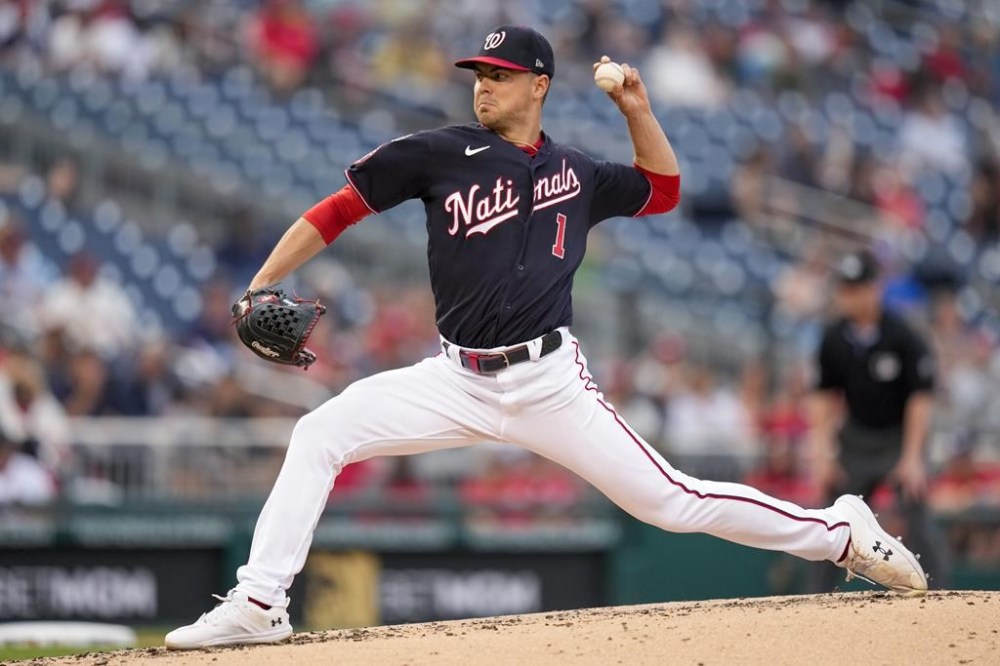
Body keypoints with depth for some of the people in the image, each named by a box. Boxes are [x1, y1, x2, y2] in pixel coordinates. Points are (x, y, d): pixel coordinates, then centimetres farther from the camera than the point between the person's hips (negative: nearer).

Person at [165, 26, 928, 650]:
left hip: (550, 383, -1)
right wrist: (261, 285, -8)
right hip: (459, 382, 1)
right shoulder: (441, 153, 1)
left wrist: (637, 110, 9)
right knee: (320, 434, -15)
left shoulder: (575, 172, 8)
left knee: (670, 500, -5)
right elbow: (340, 210, 1)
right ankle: (258, 604, -12)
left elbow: (663, 189, 25)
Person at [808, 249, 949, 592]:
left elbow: (920, 397, -15)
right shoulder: (834, 339, -3)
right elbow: (826, 396, 5)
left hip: (901, 437, -5)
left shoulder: (903, 338, -17)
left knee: (917, 525, -12)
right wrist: (823, 453, -1)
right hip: (856, 439, 5)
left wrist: (912, 458, -18)